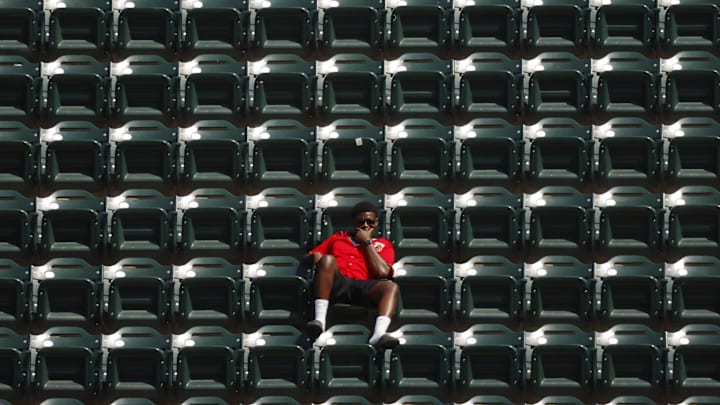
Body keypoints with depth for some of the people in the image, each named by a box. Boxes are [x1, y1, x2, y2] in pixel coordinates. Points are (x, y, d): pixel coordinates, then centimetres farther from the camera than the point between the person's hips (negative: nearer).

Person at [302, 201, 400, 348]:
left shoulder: (383, 244, 24)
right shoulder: (338, 237, 31)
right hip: (335, 283, 0)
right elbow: (306, 258, 28)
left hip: (362, 287, 0)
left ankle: (379, 335, -59)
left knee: (391, 286, -31)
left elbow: (382, 272, 4)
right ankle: (319, 320, -43)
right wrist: (314, 256, 2)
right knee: (328, 259, -32)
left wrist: (367, 242, 10)